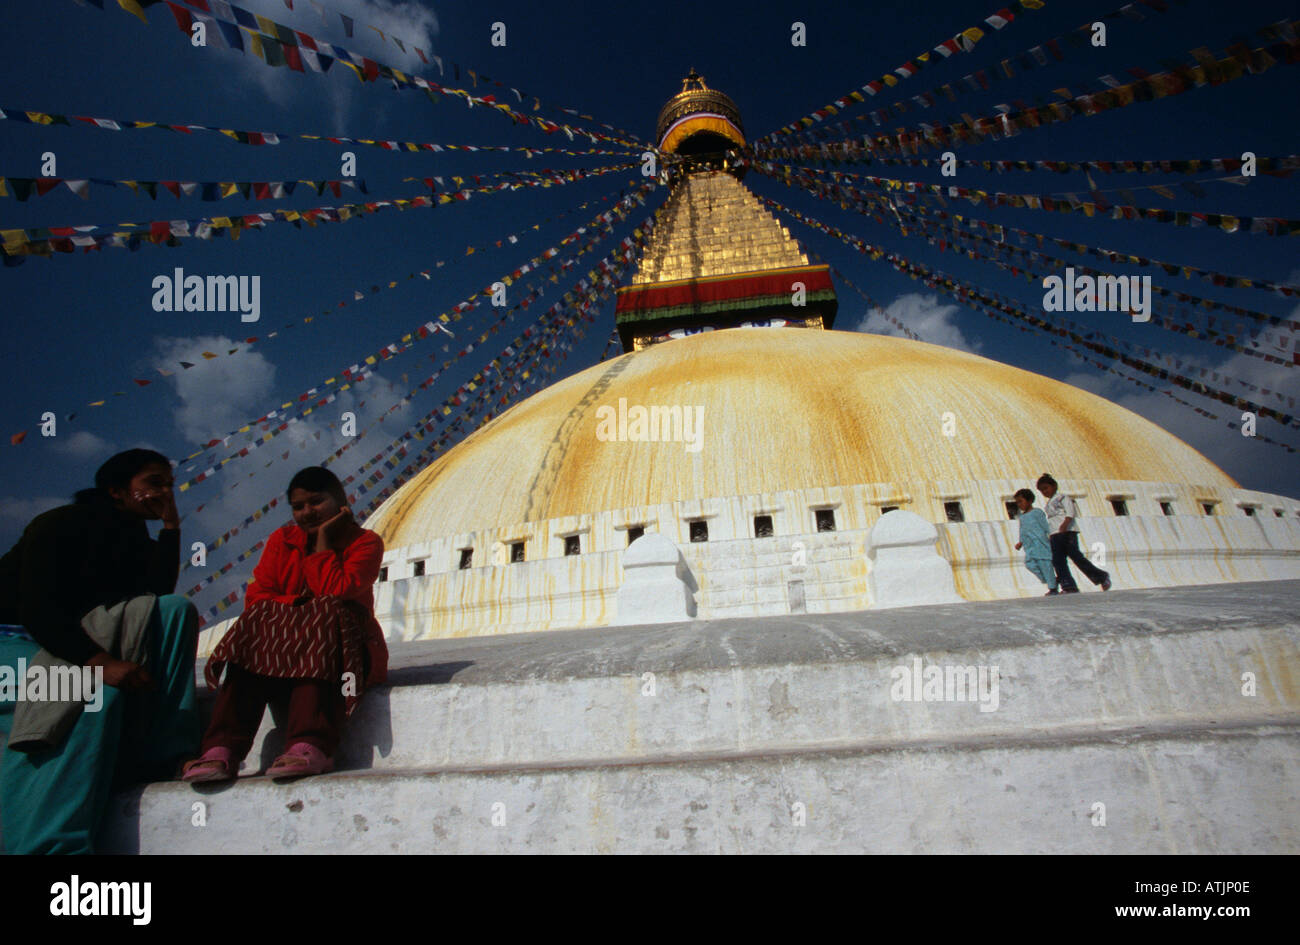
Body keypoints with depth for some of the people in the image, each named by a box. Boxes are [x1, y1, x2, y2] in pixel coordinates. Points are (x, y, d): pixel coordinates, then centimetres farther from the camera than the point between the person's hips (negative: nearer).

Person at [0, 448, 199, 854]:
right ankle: (50, 844, -39)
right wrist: (102, 661, -37)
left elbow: (158, 599, -8)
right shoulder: (61, 524, -8)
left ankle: (159, 754, -21)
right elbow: (37, 608, -22)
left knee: (178, 608, -13)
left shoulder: (136, 544, 12)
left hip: (77, 644, 7)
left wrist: (170, 524, -7)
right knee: (99, 692, -37)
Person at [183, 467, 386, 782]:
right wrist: (299, 604, -17)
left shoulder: (365, 542, 0)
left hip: (342, 646, -3)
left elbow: (335, 591, -17)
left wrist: (322, 540, -9)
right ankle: (222, 750, -36)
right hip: (282, 644, 4)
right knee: (256, 625, -25)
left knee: (327, 613, -34)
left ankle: (311, 747, -47)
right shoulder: (283, 540, 13)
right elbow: (256, 597, 1)